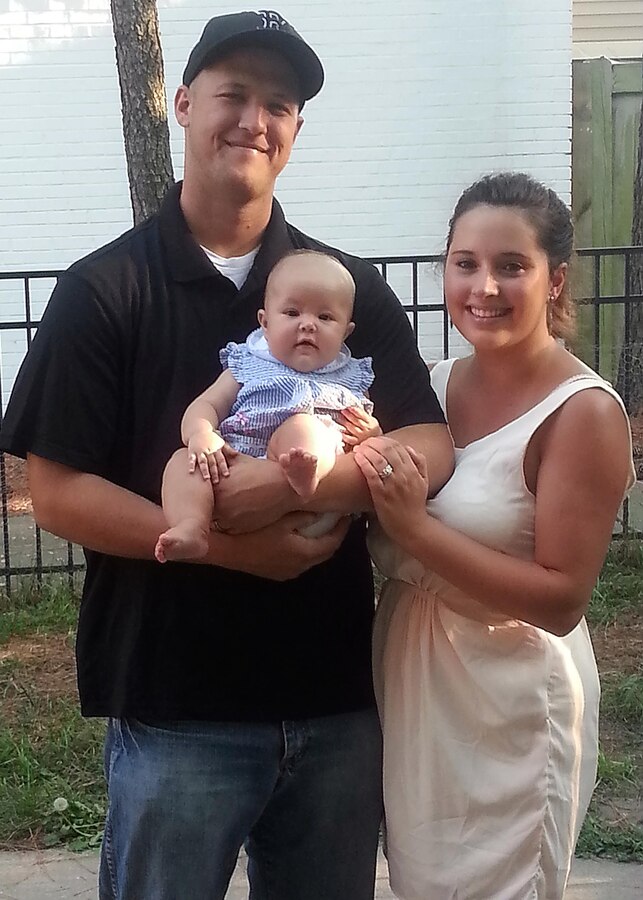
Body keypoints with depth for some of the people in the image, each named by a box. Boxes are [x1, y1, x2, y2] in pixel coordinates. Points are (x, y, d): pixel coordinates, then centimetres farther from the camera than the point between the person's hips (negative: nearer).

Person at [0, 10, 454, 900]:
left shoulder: (353, 288, 4)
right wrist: (231, 549, -19)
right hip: (174, 710, -3)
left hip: (337, 702, 3)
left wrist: (288, 483, -23)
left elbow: (432, 449, -6)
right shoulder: (102, 290, -4)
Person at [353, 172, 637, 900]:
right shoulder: (434, 385, 0)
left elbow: (561, 601, -21)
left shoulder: (584, 411, -18)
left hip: (509, 711, -6)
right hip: (407, 684, 6)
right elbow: (385, 541, 8)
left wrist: (416, 527, -28)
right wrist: (361, 457, -11)